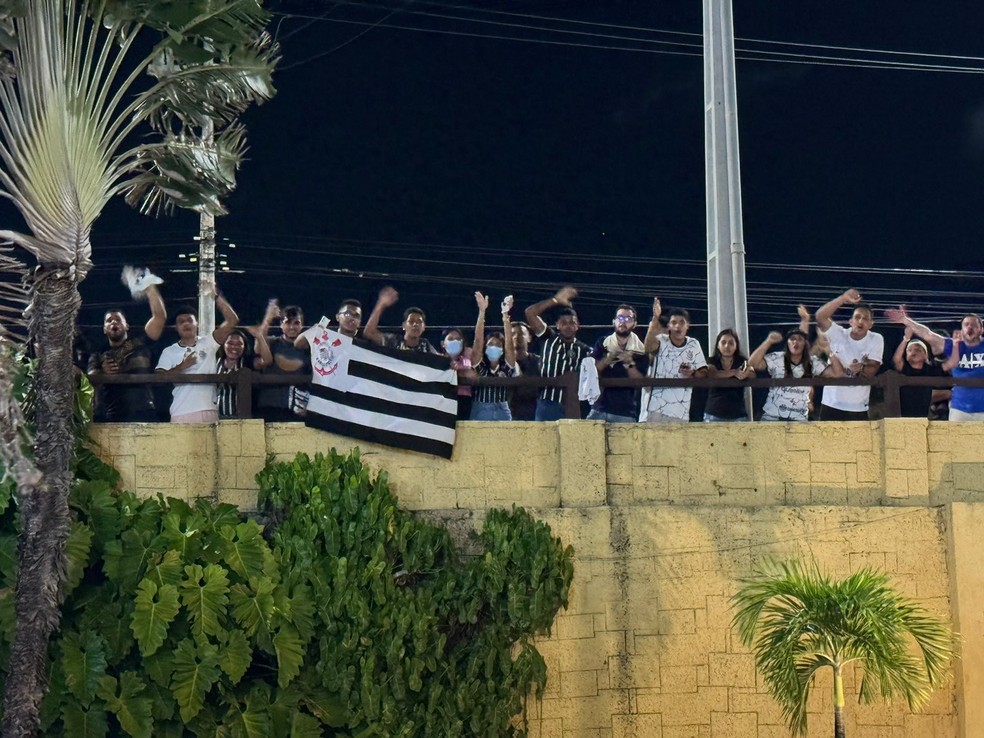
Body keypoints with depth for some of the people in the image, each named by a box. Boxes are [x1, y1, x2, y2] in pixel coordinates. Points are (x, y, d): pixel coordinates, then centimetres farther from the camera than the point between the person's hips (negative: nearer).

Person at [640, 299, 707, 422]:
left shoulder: (693, 345, 8)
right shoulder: (661, 340, -3)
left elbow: (703, 372, 9)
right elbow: (649, 346, -27)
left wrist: (693, 373, -15)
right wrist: (655, 319, -42)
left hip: (680, 412, 3)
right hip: (654, 408, -3)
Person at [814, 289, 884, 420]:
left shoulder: (876, 339, -1)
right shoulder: (838, 334, -2)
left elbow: (872, 371, -6)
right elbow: (820, 316, -18)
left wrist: (861, 368, -29)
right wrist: (844, 298, -26)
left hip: (859, 409, 0)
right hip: (831, 405, 0)